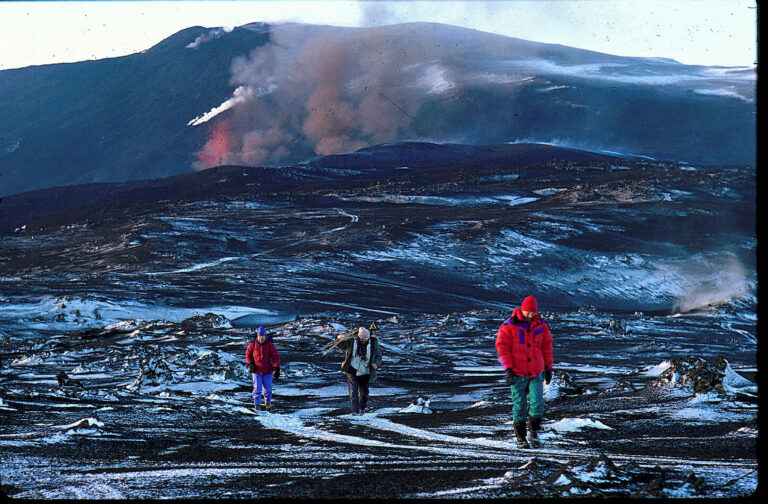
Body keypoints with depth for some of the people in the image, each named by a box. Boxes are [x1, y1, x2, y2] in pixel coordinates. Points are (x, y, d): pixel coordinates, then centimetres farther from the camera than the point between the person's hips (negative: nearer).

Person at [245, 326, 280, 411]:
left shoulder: (270, 345, -8)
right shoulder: (253, 344, -4)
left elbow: (276, 356, -8)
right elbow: (248, 354, 11)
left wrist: (277, 369, -15)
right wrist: (250, 364, -3)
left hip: (267, 371, 0)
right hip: (256, 370, 0)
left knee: (267, 388, 8)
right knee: (257, 388, -5)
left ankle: (268, 402, 34)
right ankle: (257, 404, 10)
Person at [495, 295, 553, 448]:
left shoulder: (541, 325, 5)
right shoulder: (509, 326, -7)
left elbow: (547, 347, 14)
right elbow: (502, 347, -7)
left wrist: (548, 368, 14)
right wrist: (508, 370, -13)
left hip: (535, 373, 3)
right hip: (517, 374, -2)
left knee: (537, 404, -10)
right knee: (519, 406, 1)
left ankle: (534, 431, 12)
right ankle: (520, 438, 12)